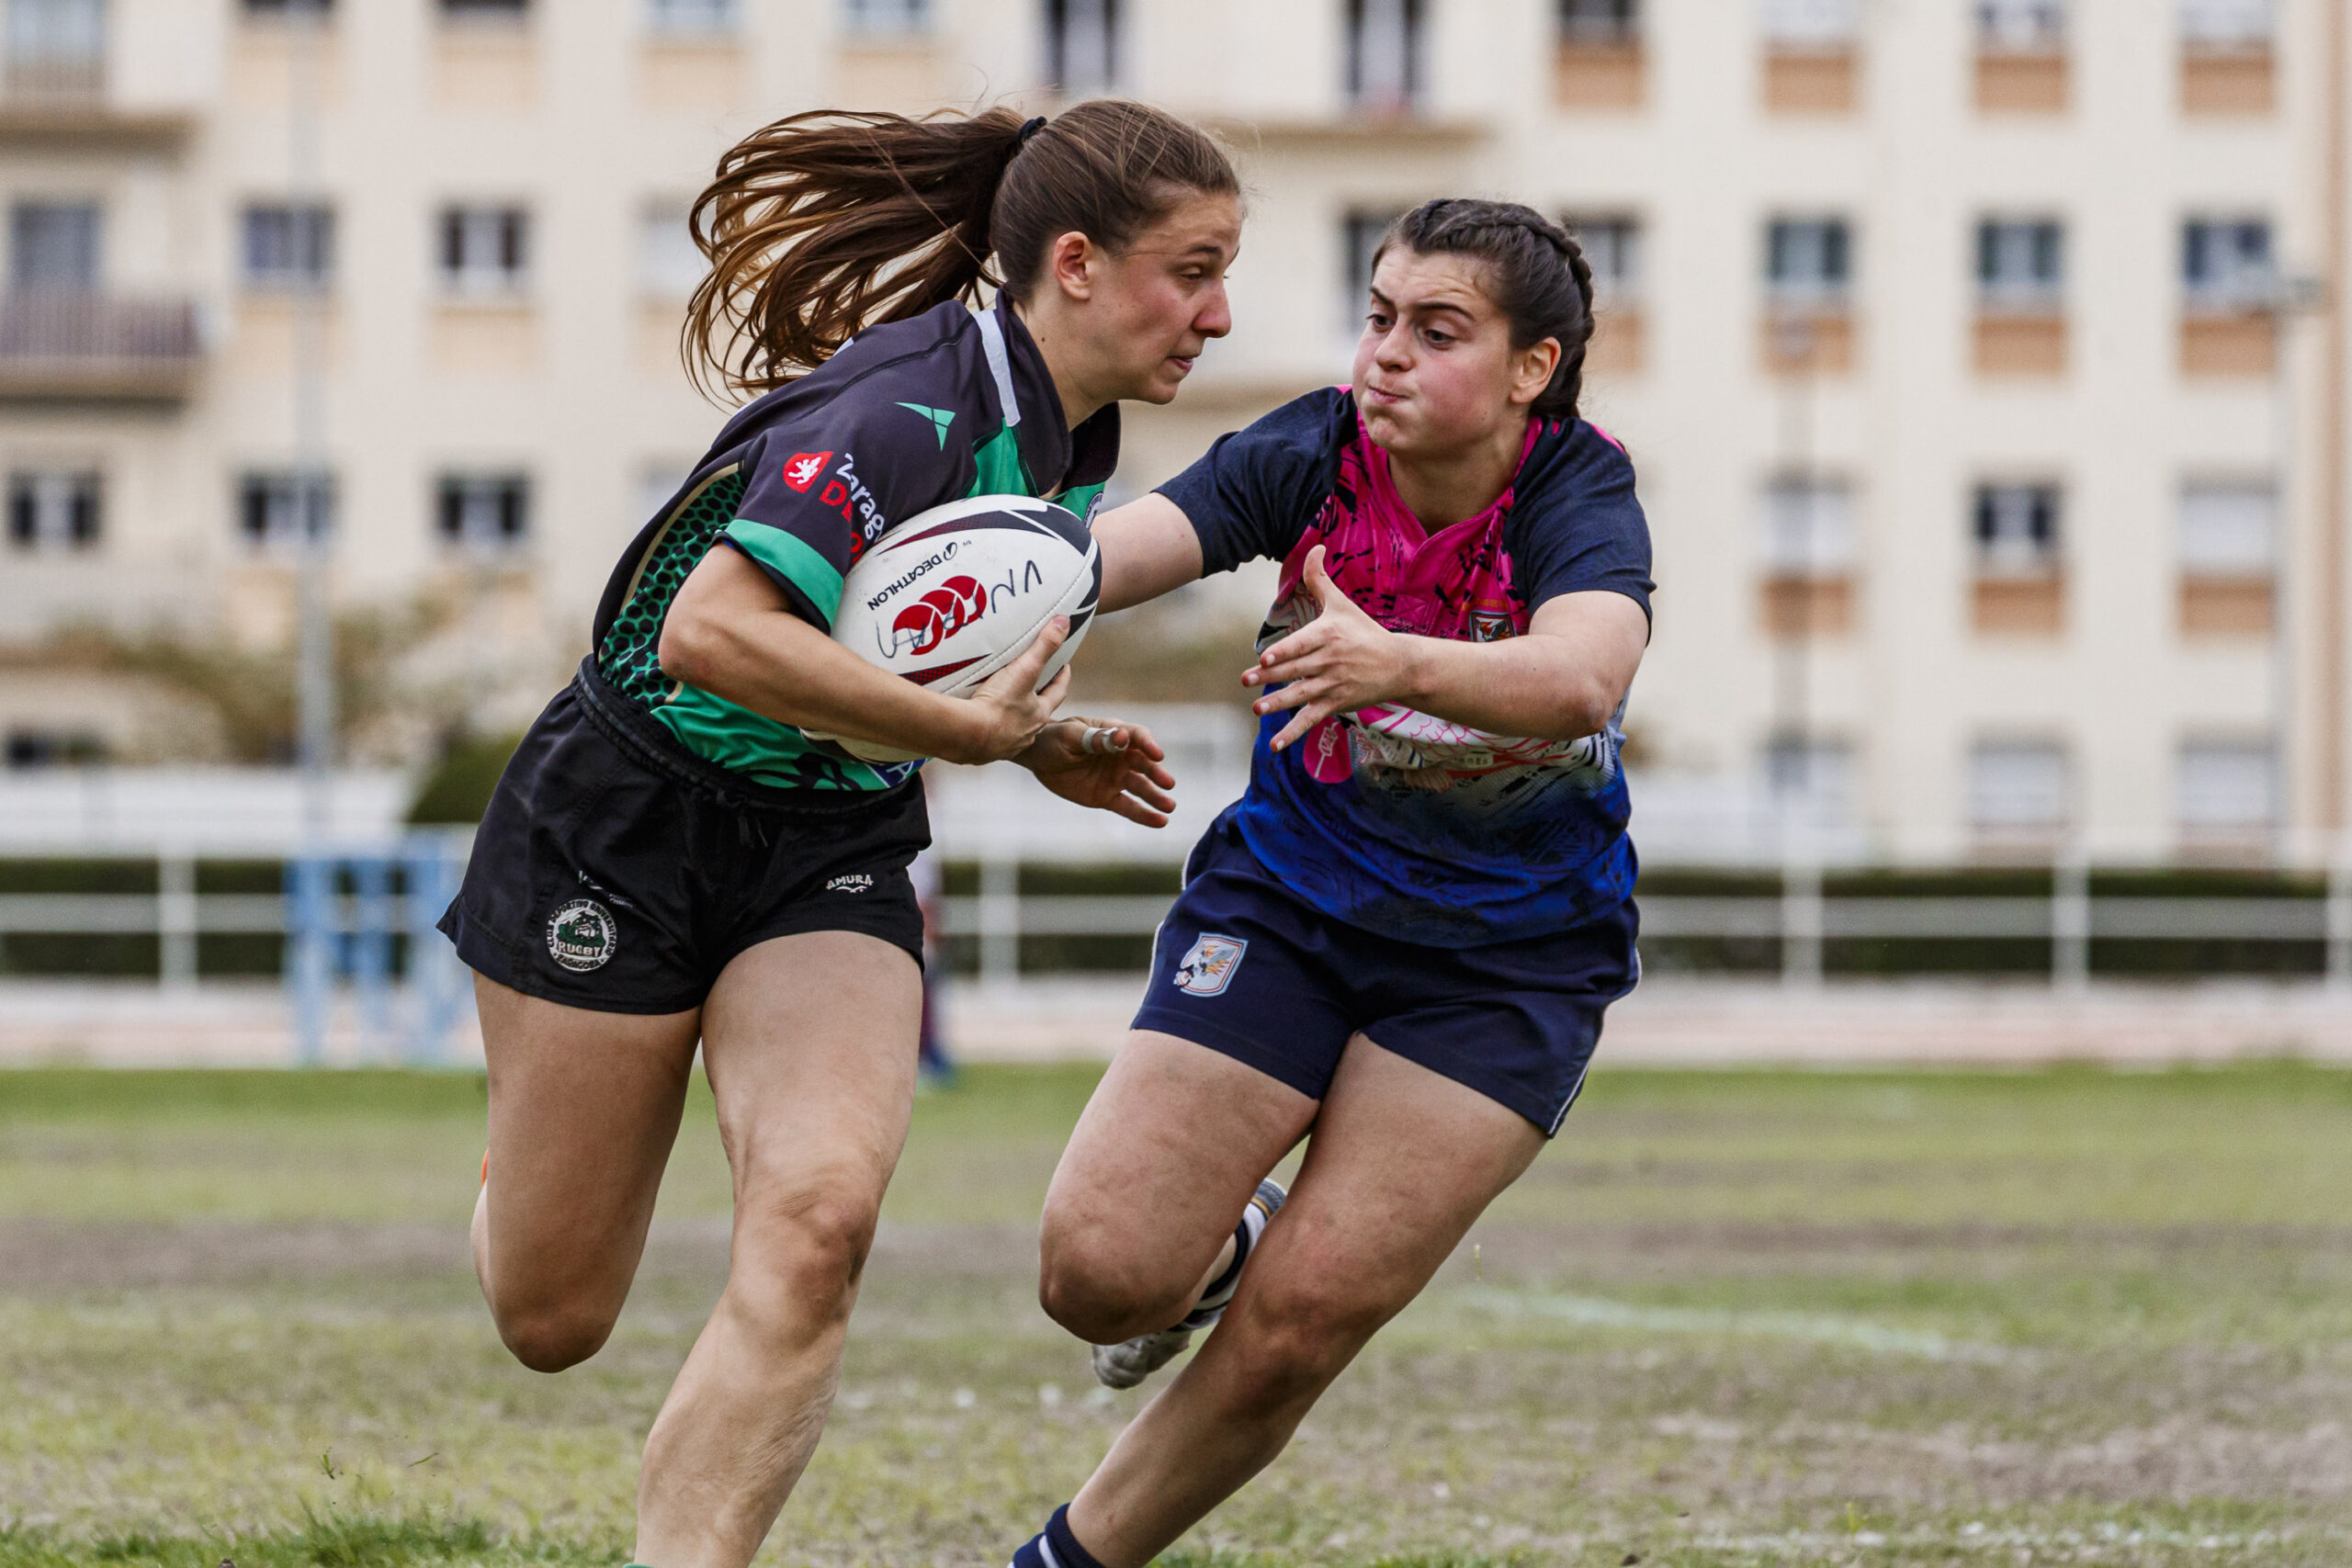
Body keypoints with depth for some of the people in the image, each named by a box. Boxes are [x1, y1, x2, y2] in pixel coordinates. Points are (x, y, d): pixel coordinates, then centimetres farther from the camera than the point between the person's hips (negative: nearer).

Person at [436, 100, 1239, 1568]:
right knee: (551, 1319, 4)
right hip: (628, 824, -6)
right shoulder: (917, 404, -25)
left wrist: (1037, 742, 9)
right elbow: (712, 631, -36)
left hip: (834, 850, 6)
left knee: (817, 1229, -22)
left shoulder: (1076, 438, 2)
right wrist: (972, 728, -30)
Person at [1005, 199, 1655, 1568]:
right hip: (1287, 901, 2)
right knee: (1101, 1275, -11)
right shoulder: (1314, 455, -14)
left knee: (1298, 1325, -12)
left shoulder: (1580, 496, -20)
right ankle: (1219, 1252, 26)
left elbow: (1579, 679, -43)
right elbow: (1113, 551, -30)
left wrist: (1393, 661, -61)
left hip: (1510, 961, -2)